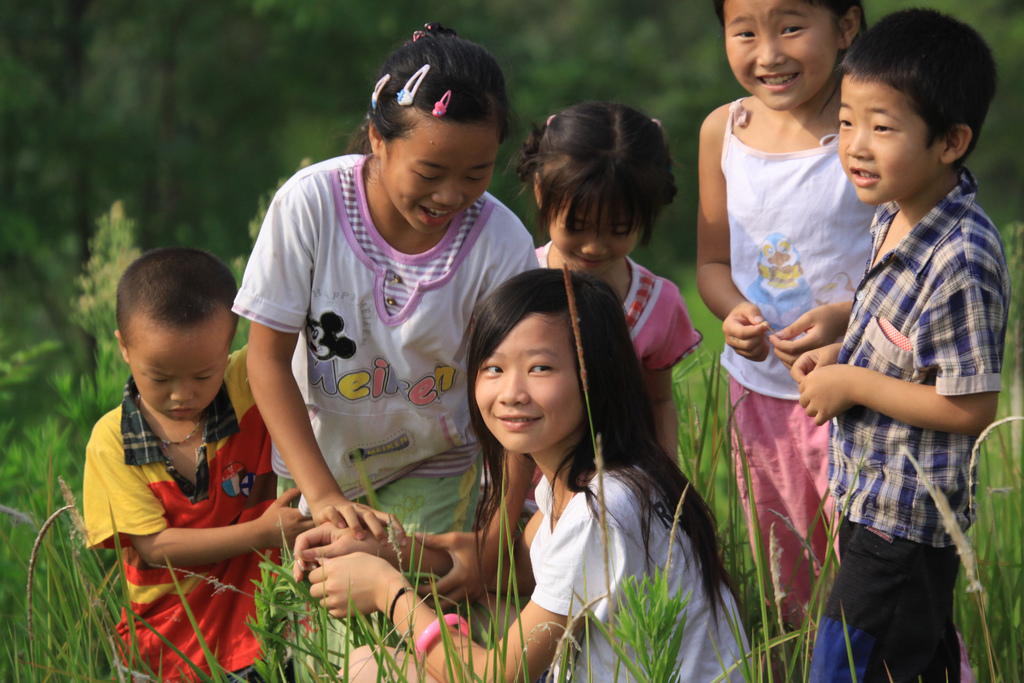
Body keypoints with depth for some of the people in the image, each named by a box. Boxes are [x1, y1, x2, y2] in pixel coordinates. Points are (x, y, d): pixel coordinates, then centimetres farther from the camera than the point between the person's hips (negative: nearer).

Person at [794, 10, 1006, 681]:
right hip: (874, 500, 10)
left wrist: (853, 385, -19)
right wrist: (842, 357, 2)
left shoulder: (961, 262, -28)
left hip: (902, 522, -10)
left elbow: (971, 407, -26)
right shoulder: (897, 215, 2)